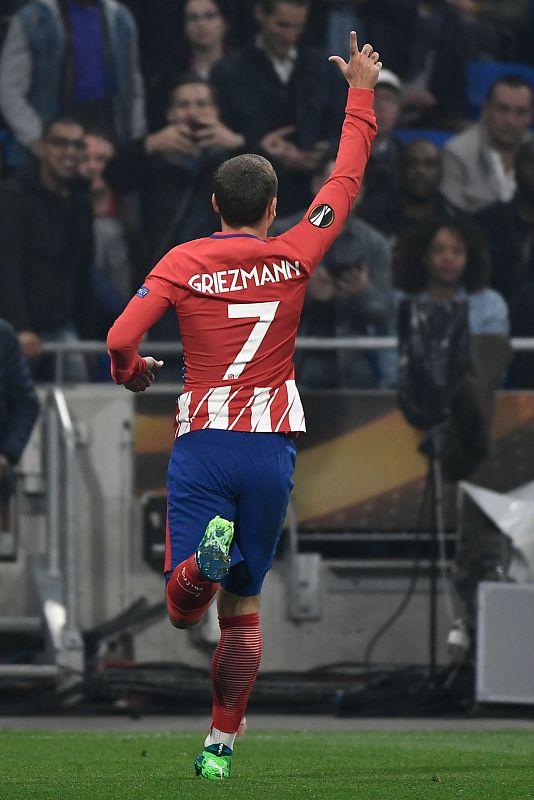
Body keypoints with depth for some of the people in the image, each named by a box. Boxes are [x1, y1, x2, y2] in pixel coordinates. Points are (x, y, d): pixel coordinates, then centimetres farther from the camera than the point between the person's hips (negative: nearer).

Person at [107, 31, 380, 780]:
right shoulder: (293, 257, 0)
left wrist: (132, 373, 11)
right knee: (242, 610, 12)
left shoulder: (183, 263, -3)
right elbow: (345, 181, 11)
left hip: (202, 445, -1)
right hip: (271, 448, 1)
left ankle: (205, 559, -34)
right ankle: (222, 745, 11)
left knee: (183, 608, -2)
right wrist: (361, 96, 21)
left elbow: (120, 340, -12)